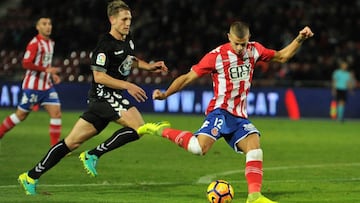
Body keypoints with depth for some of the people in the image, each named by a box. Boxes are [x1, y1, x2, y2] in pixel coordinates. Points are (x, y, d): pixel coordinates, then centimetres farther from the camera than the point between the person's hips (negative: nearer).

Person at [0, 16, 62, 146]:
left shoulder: (50, 43, 12)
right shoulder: (35, 43, -14)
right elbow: (26, 63, -21)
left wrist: (52, 75, 9)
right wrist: (46, 69, -24)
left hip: (47, 86, 7)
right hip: (33, 86, -7)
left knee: (56, 113, -5)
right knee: (21, 115, 2)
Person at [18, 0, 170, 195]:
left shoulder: (127, 40, 13)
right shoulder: (105, 44, -15)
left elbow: (130, 60, 34)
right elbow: (99, 76, -19)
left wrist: (148, 66, 19)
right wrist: (127, 86, -22)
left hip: (110, 97, 9)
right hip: (104, 94, -9)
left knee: (73, 141, 8)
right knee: (138, 126, -20)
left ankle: (31, 176, 10)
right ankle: (94, 155, -12)